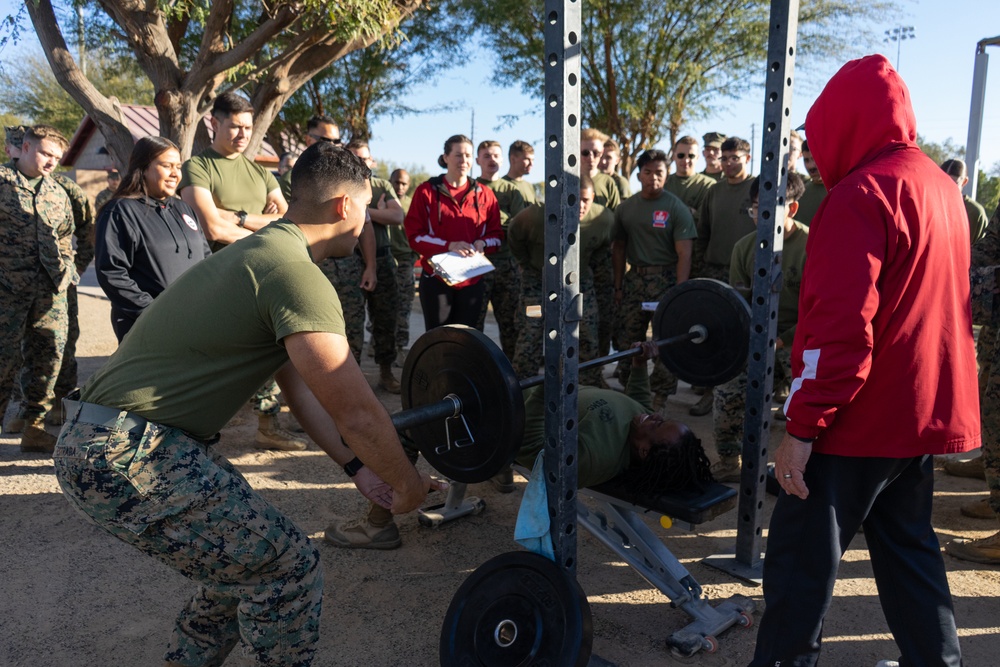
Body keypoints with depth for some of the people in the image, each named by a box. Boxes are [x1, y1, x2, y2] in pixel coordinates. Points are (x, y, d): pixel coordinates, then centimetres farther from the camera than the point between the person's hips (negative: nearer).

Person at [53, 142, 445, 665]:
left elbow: (300, 386, 18)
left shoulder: (265, 251, 15)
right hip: (124, 458, -10)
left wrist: (355, 466, 17)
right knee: (289, 568, -5)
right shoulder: (296, 274, -19)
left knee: (247, 556, 19)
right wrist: (407, 485, -2)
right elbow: (355, 412, -19)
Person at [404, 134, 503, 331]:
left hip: (472, 280, 3)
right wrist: (448, 245, -18)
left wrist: (482, 243, -13)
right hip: (436, 278, -3)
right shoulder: (427, 191, 0)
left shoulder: (484, 194, 8)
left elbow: (497, 234, 10)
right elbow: (415, 235, -4)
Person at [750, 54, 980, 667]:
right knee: (908, 548, 21)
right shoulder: (941, 187, 13)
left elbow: (841, 326, -23)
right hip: (927, 412, 9)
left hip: (861, 421, -9)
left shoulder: (862, 191, -16)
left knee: (802, 559, 2)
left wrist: (802, 428, -19)